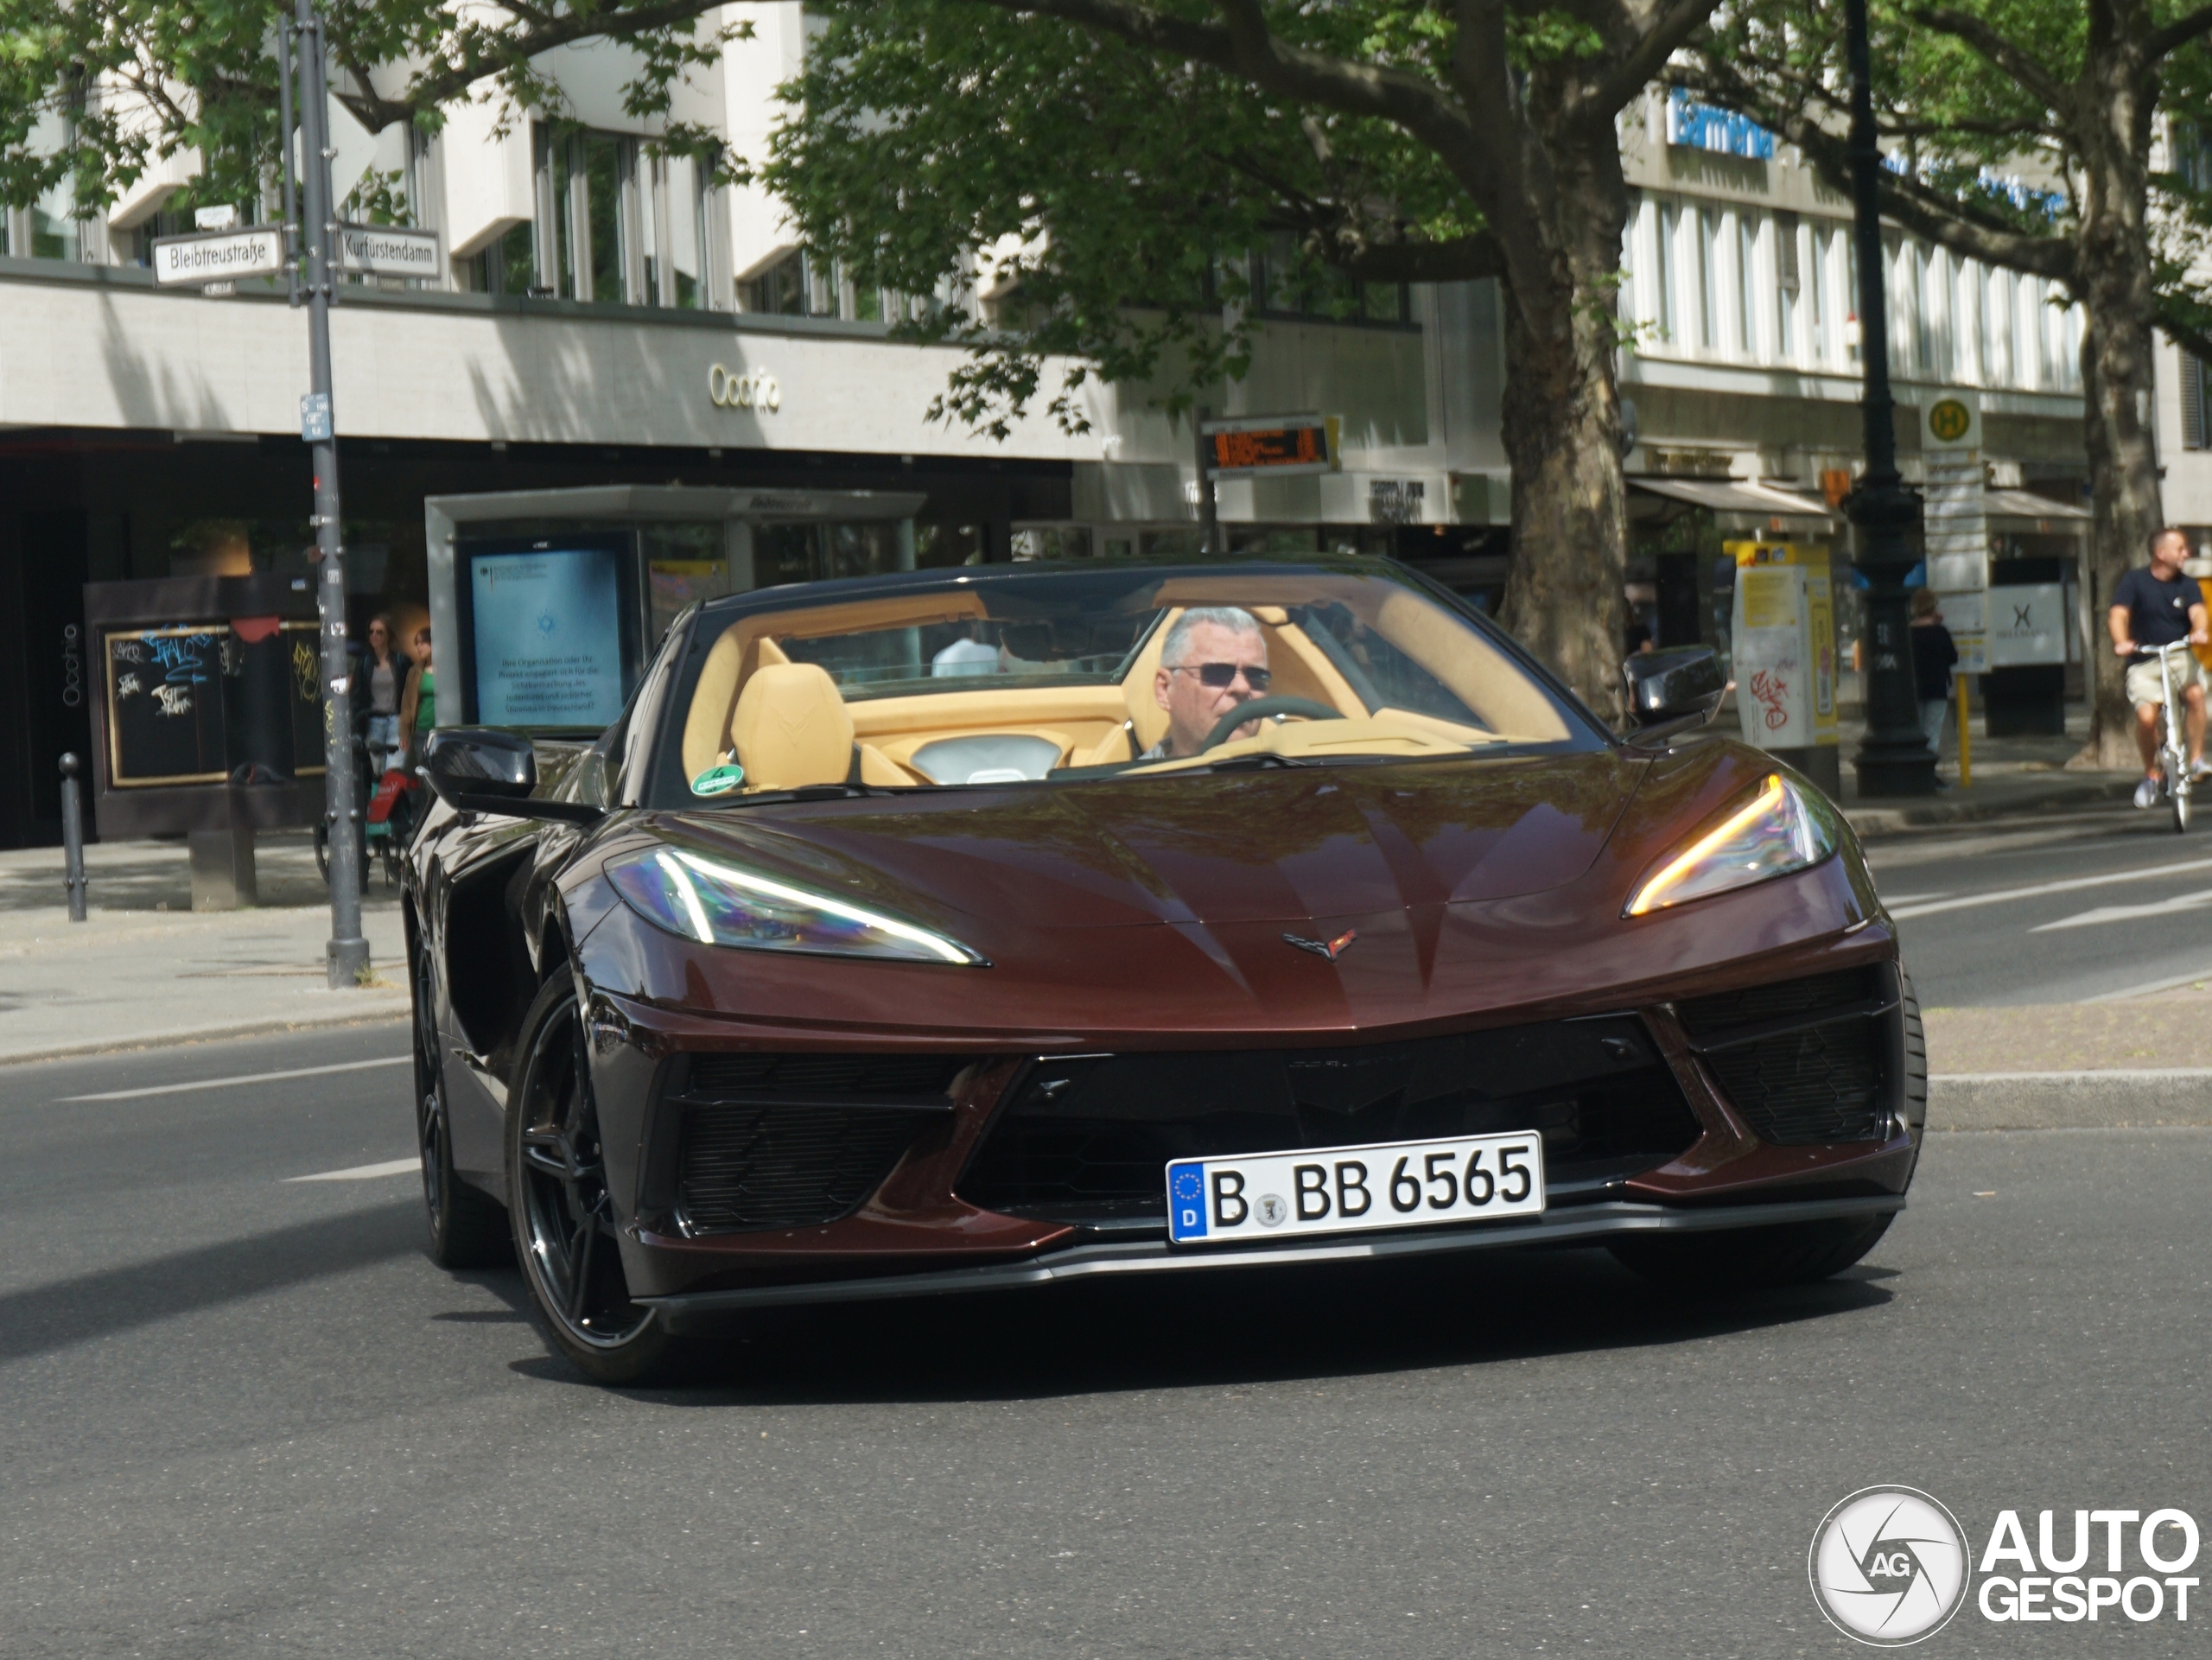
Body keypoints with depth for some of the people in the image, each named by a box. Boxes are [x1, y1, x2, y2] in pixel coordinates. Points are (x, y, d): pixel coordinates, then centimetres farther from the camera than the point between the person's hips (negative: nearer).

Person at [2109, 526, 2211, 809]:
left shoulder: (2187, 585, 4)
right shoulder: (2135, 581, -3)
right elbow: (2117, 614, -13)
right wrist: (2121, 642, -33)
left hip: (2179, 655, 2)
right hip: (2144, 660, -2)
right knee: (2146, 716, -19)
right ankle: (2151, 775, 6)